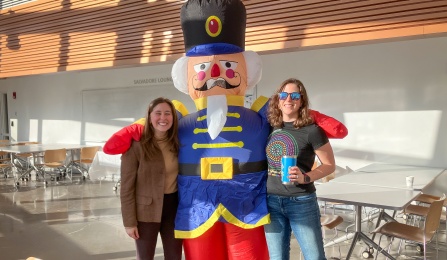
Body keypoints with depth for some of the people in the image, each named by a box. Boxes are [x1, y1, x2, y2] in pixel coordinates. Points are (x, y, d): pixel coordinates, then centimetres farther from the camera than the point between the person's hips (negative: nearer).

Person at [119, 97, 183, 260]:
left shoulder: (177, 144, 3)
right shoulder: (136, 145, -12)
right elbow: (127, 187, -11)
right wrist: (129, 221, -12)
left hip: (173, 207, 4)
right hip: (146, 210, -4)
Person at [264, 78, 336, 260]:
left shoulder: (311, 130, -11)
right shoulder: (271, 127, 3)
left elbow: (330, 165, -6)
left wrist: (305, 177, -21)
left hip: (302, 202, -4)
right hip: (271, 202, 4)